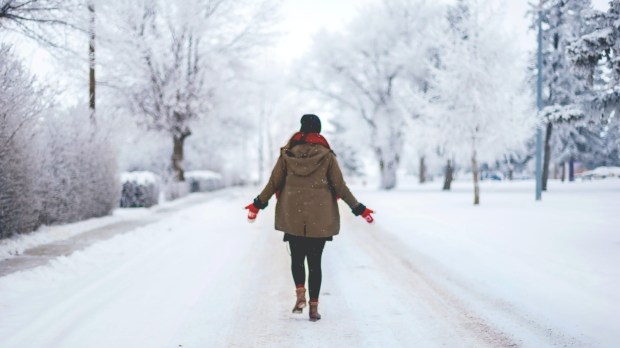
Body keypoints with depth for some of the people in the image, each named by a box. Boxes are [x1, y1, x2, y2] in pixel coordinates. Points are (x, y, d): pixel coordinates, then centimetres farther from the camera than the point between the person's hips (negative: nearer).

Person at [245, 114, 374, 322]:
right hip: (320, 219, -1)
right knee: (315, 261, 7)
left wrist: (258, 204, 16)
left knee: (297, 258, 16)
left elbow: (274, 183, 3)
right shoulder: (326, 156, -3)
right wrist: (359, 209, 7)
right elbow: (340, 187, -2)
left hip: (292, 217, 1)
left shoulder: (287, 154, 1)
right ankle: (314, 307, 5)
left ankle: (300, 294, -5)